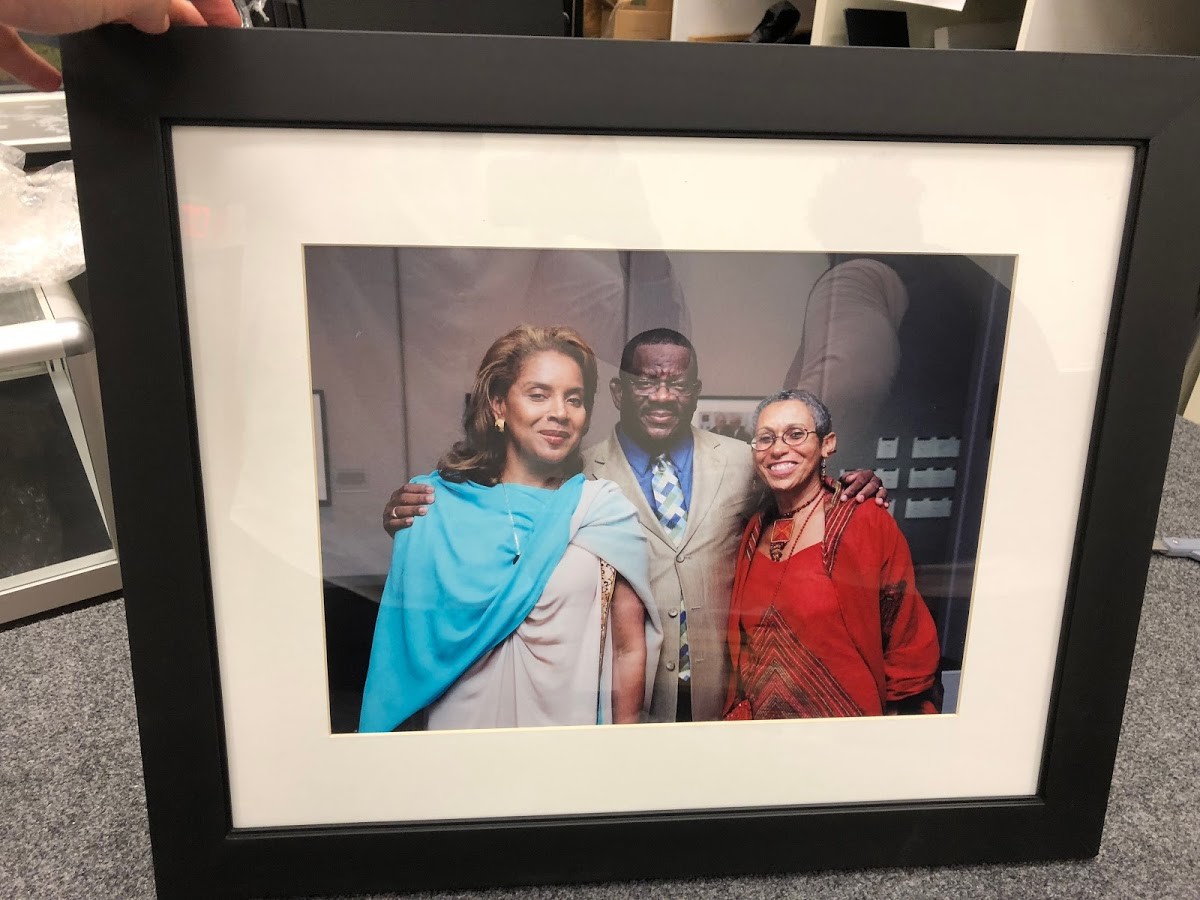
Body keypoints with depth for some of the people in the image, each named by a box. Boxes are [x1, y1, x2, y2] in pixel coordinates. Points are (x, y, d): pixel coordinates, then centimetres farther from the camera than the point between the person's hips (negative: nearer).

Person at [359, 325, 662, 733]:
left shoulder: (608, 510, -7)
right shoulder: (434, 505, -4)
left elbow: (629, 648, -4)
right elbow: (411, 634, 3)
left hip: (570, 723, 0)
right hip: (459, 720, 1)